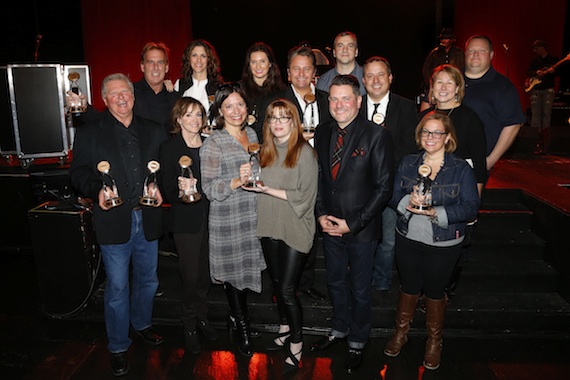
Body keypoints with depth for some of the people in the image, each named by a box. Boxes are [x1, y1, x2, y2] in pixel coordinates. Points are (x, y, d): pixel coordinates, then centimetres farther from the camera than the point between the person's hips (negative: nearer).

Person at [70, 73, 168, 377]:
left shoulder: (154, 132, 9)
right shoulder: (89, 133, 2)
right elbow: (79, 173, -1)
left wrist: (160, 187, -8)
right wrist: (97, 190, -18)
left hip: (147, 219, 3)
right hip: (114, 221, -3)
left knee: (148, 280, 18)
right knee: (117, 287, 5)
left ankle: (141, 324, 44)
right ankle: (118, 347, 24)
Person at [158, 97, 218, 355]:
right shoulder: (168, 148, -3)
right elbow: (167, 191, -7)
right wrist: (181, 191, -26)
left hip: (210, 217, 4)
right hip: (185, 221, -4)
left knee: (206, 273, 11)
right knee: (191, 276, -1)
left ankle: (202, 317, 31)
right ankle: (189, 326, 20)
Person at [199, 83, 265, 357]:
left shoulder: (252, 134, 9)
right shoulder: (213, 143, -11)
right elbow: (208, 188, -15)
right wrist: (236, 182, -29)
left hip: (252, 216, 6)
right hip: (226, 219, -5)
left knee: (245, 267, 14)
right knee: (233, 270, 6)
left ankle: (236, 316, 37)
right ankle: (243, 328, 25)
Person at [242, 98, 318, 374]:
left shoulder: (304, 152, -10)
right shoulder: (266, 151, 8)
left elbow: (304, 196, -14)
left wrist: (268, 189, -16)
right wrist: (251, 180, -1)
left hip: (295, 230, -6)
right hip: (270, 227, 6)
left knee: (287, 290, -3)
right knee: (277, 284, 18)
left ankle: (296, 346, 18)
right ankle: (284, 332, 39)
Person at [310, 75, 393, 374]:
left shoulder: (376, 135, -14)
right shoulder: (323, 133, 2)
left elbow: (383, 187, -14)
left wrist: (352, 223, -16)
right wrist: (321, 214, -3)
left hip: (362, 229, -4)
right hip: (330, 225, 5)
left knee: (359, 289, 13)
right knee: (335, 281, 21)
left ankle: (357, 342, 36)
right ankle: (339, 329, 45)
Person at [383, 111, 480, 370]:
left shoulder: (461, 169, -7)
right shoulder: (408, 163, 3)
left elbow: (471, 207, -12)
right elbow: (393, 196, 0)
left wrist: (436, 212, -24)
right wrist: (409, 202, -22)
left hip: (443, 245, -2)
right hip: (408, 240, 2)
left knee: (434, 291, 13)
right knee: (408, 287, 17)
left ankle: (434, 342, 36)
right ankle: (400, 332, 40)